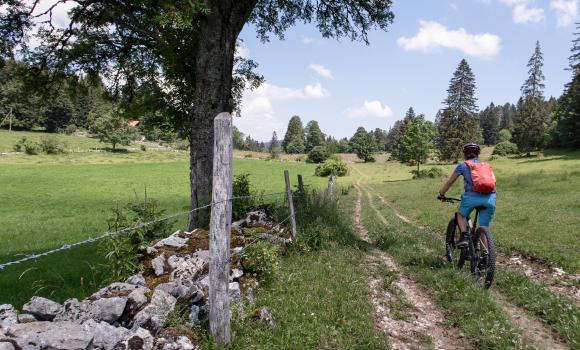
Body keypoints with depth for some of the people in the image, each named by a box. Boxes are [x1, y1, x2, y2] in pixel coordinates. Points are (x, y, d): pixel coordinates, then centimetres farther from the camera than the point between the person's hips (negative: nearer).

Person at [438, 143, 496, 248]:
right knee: (484, 228, 13)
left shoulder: (463, 165, 15)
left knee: (461, 215, 24)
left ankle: (464, 237, 4)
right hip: (490, 198, 3)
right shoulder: (486, 165, 27)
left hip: (473, 196, -3)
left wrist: (441, 194, 33)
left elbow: (450, 182, 19)